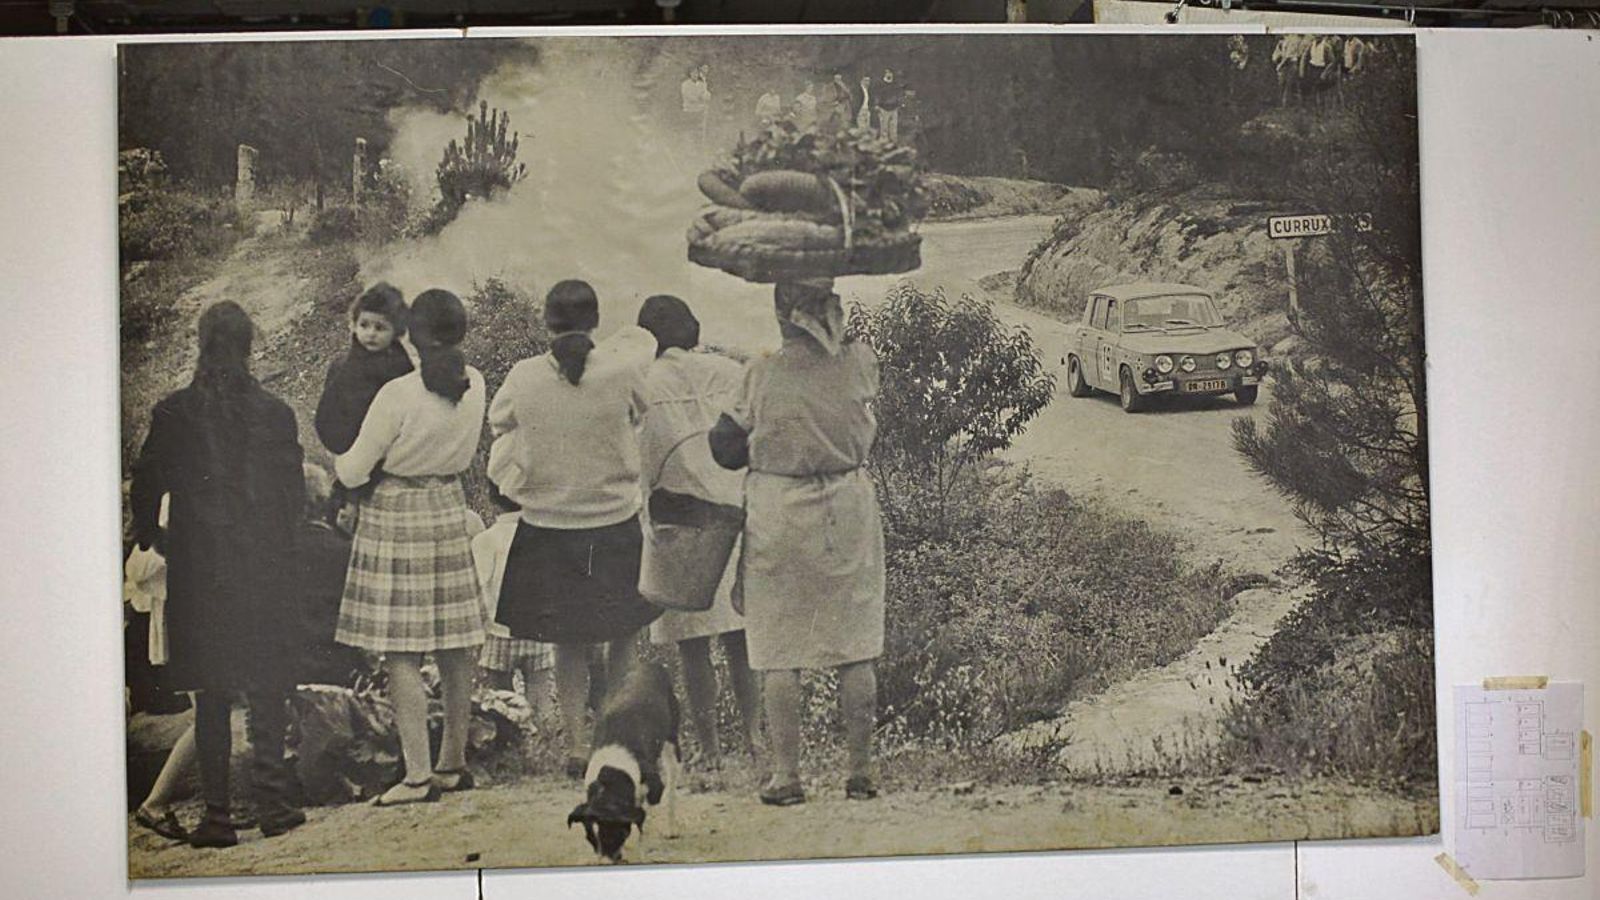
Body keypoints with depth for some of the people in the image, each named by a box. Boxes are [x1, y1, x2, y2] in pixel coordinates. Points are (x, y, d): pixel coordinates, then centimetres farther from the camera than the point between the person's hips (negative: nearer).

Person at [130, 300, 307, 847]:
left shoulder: (173, 413, -3)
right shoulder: (275, 413, -3)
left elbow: (146, 488, -1)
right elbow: (293, 491, 2)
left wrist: (153, 540, 16)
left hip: (198, 571, 0)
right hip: (262, 569, 0)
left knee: (210, 696, 6)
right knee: (266, 690, 9)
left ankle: (218, 816, 7)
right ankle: (272, 805, 10)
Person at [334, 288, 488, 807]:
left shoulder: (398, 395, -17)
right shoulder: (474, 384, -2)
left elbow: (354, 472, -8)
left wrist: (337, 465, 13)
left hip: (396, 516, -6)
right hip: (450, 510, 6)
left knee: (401, 653, -2)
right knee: (455, 647, 11)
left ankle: (419, 775, -2)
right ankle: (454, 762, 20)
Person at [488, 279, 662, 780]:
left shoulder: (523, 377, -8)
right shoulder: (624, 368, -14)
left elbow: (498, 422, 10)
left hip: (547, 527, 1)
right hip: (616, 522, -1)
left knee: (568, 644, 14)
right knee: (623, 636, 16)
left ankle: (576, 743, 13)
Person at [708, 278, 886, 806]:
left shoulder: (763, 376, -11)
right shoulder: (861, 365, -5)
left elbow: (727, 451, -4)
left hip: (779, 517, -2)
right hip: (848, 511, 2)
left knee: (778, 651, 7)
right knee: (855, 647, 10)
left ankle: (786, 775, 9)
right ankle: (861, 771, 15)